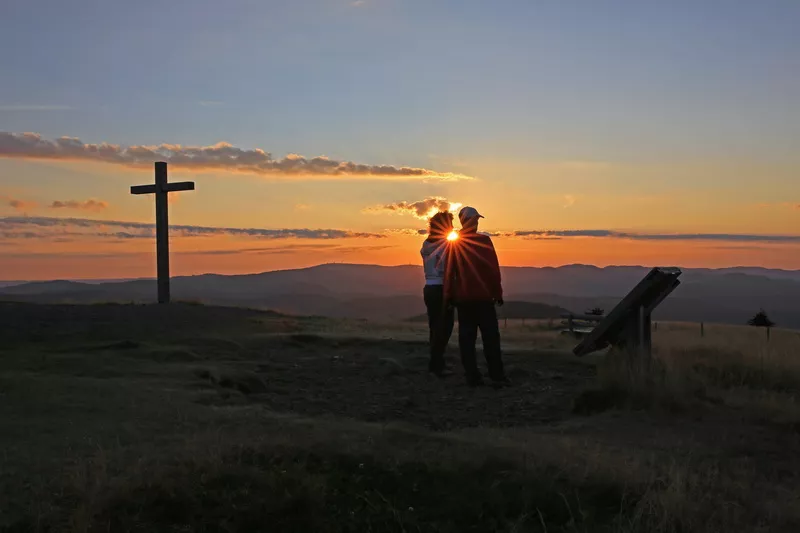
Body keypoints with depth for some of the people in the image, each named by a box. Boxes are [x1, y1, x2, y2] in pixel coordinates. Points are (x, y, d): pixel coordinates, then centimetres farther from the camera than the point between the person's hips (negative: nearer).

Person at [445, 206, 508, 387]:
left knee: (467, 337, 5)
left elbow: (449, 272, 3)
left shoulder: (455, 243, 2)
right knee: (490, 336, 2)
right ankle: (497, 376, 0)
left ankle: (472, 377, 4)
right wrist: (497, 292, -1)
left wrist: (449, 295, 9)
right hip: (483, 296, -3)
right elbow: (493, 269, -8)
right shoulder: (484, 240, -7)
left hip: (462, 297, 3)